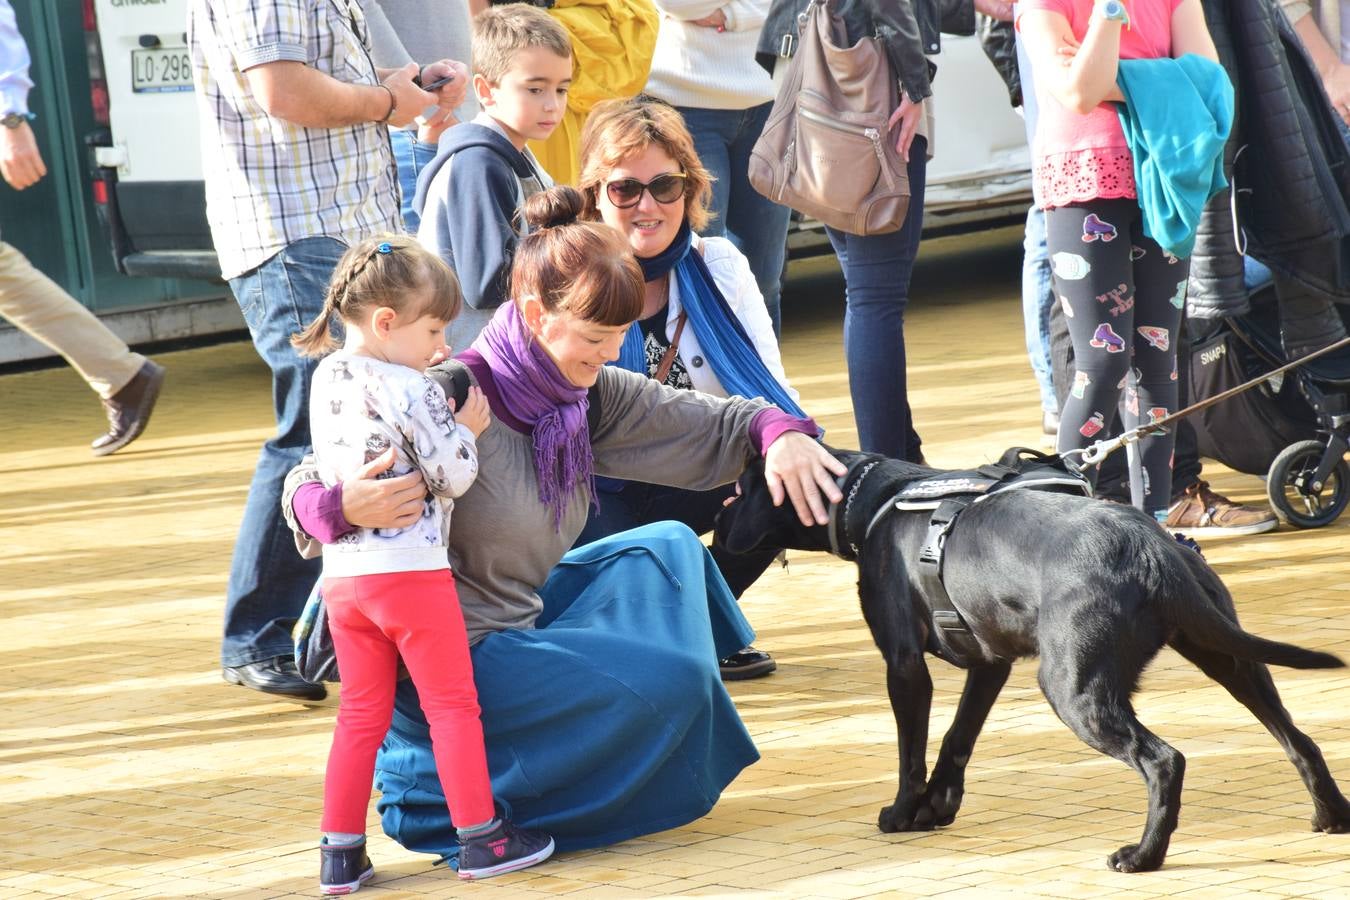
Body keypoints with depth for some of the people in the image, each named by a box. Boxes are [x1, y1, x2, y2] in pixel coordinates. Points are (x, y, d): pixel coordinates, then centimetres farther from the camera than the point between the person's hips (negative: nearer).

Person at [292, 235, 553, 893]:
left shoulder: (326, 378, 6)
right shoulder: (412, 393, -15)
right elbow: (452, 476, -11)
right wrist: (468, 430, 5)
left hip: (342, 572, 6)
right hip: (410, 569, -6)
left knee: (362, 715, 13)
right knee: (453, 705, 6)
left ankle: (340, 853, 11)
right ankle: (481, 839, 11)